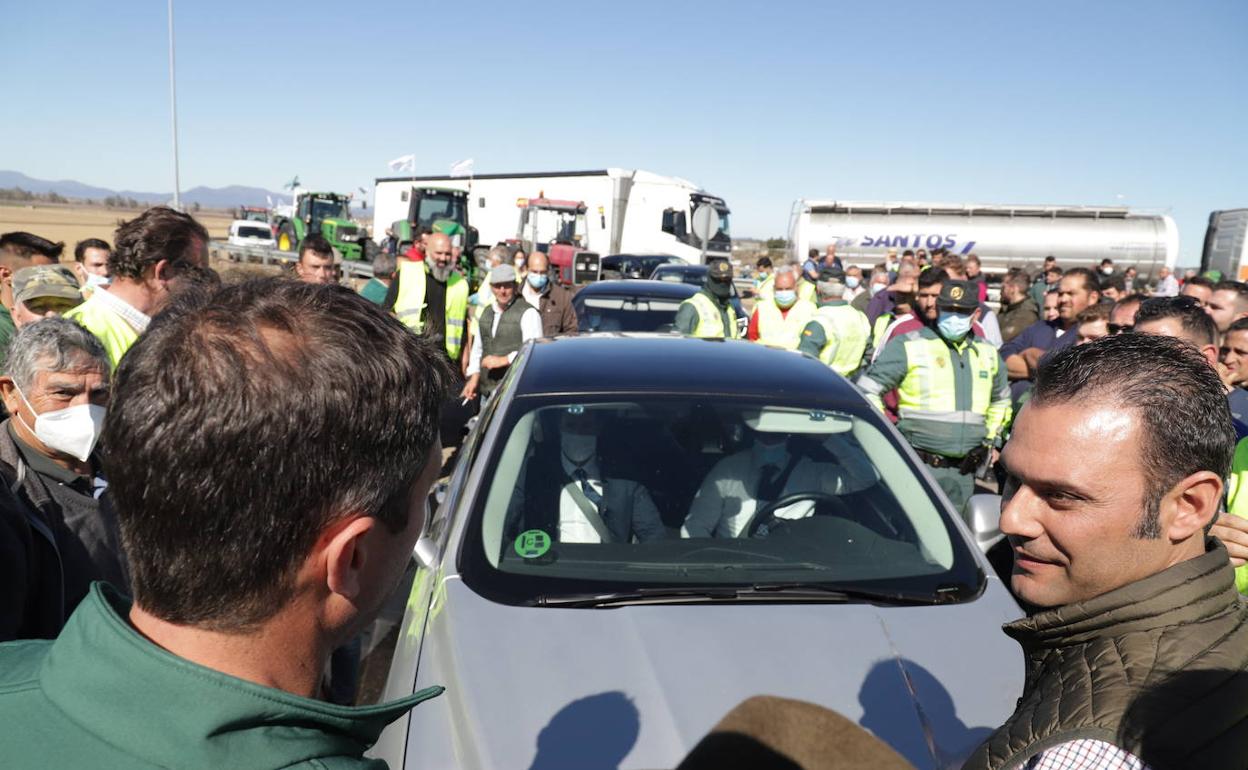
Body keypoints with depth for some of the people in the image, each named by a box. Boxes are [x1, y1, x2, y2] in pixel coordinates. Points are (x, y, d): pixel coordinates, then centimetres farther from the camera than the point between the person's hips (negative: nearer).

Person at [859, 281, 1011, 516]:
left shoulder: (987, 353, 14)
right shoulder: (908, 346, -4)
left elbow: (1001, 398, 32)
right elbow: (868, 389, -3)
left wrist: (991, 438, 23)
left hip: (964, 472, 6)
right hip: (919, 467, -6)